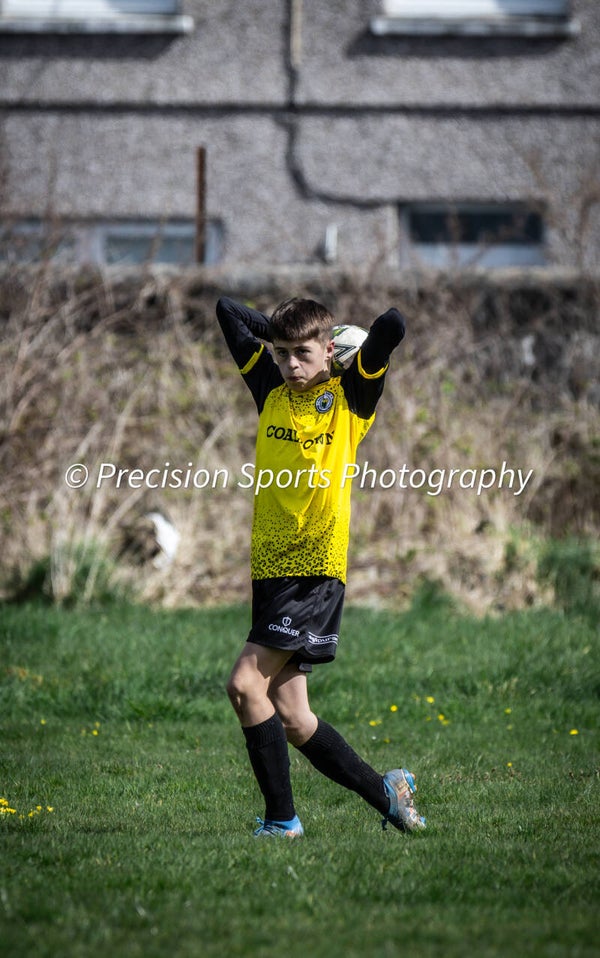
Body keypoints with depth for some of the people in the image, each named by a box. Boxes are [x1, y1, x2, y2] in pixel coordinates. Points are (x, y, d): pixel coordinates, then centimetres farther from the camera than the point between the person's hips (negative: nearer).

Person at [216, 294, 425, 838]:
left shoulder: (350, 395, 1)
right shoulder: (271, 392, 14)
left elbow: (393, 326, -10)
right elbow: (227, 310, 19)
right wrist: (282, 333, 18)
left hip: (318, 568, -6)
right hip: (271, 567, 6)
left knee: (246, 683, -17)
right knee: (289, 716, 4)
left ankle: (281, 818, -10)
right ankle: (386, 793, 17)